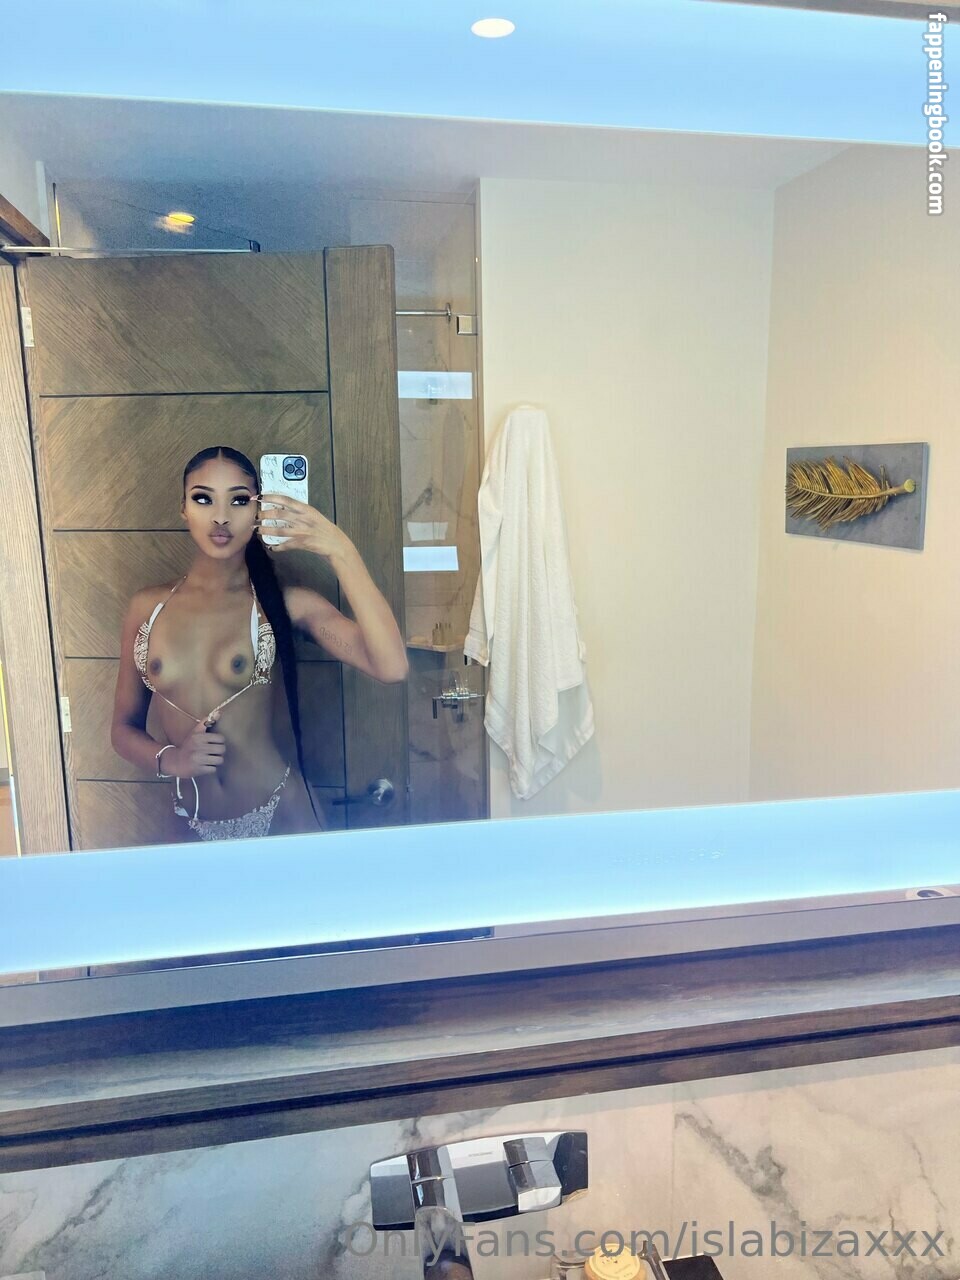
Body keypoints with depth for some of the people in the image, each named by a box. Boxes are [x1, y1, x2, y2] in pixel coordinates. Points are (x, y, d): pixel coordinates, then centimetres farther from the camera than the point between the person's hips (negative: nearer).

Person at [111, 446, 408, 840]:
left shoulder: (286, 603, -10)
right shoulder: (147, 607, -1)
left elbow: (391, 667, -25)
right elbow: (124, 727, 8)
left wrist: (341, 553, -27)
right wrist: (168, 759, -14)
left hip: (279, 816, -2)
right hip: (190, 827, 2)